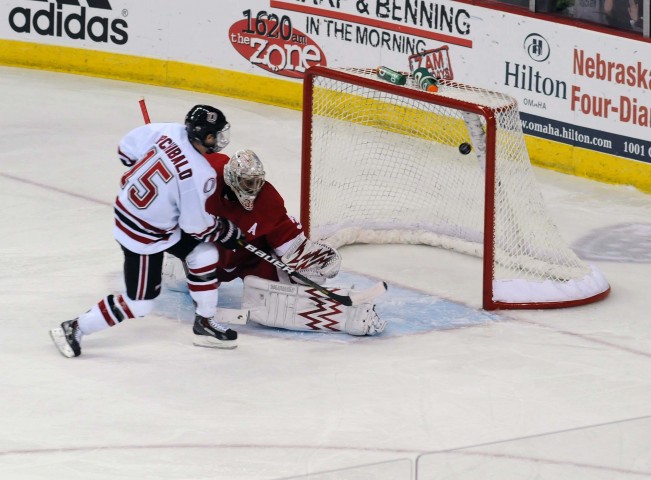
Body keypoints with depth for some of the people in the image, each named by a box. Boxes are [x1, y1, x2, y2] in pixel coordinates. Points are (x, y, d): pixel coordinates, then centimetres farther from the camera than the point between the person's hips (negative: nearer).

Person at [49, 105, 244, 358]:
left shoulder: (170, 131, -12)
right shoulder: (201, 175, -30)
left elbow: (127, 148, 2)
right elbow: (197, 226, -19)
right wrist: (230, 233, -1)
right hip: (143, 236, -9)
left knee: (205, 254, 12)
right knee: (139, 304, 4)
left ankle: (204, 323, 25)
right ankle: (74, 329, 12)